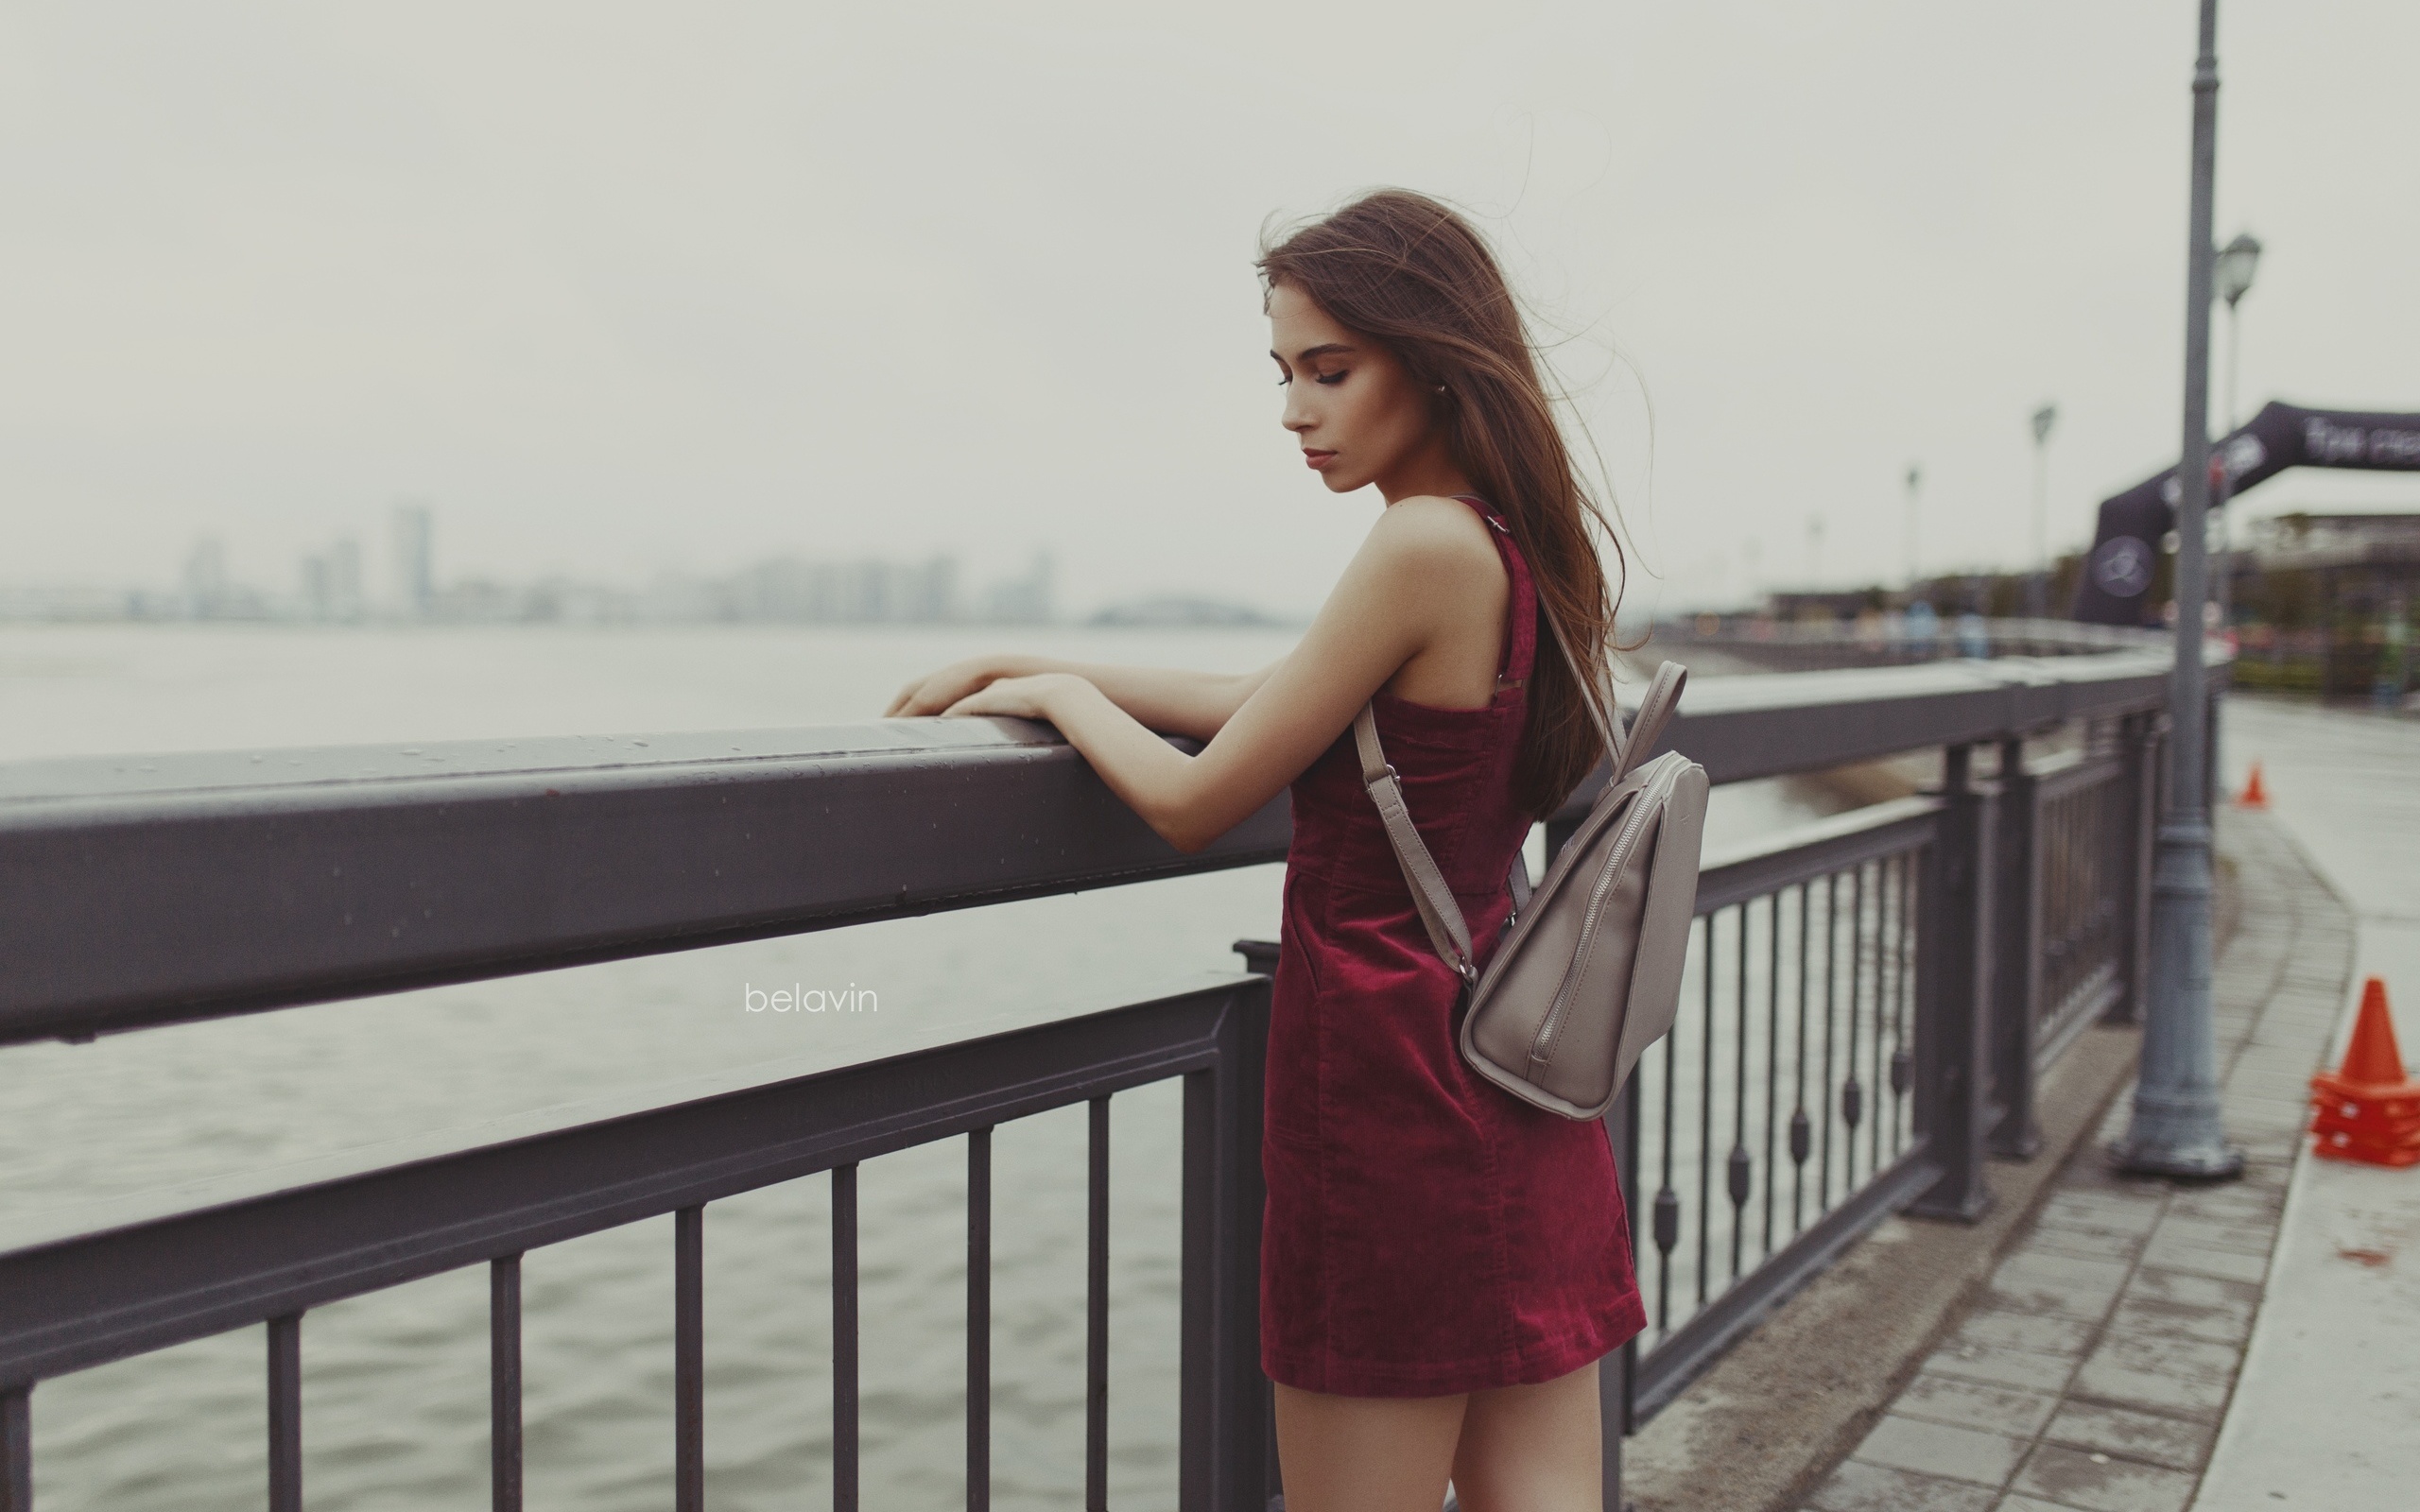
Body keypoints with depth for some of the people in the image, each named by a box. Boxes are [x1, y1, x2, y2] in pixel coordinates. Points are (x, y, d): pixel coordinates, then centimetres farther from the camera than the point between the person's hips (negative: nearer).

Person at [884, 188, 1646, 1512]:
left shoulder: (1424, 546, -18)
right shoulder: (1516, 544, 9)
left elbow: (1190, 804, -14)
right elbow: (1261, 704, 17)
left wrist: (1061, 692, 5)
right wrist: (1006, 668, 18)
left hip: (1395, 1080, -9)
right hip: (1524, 1090, 9)